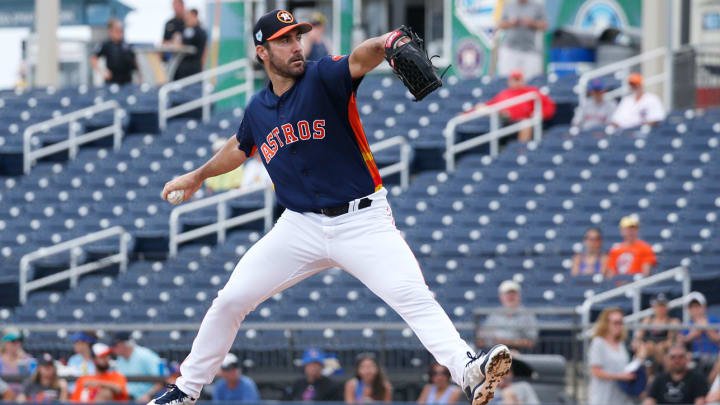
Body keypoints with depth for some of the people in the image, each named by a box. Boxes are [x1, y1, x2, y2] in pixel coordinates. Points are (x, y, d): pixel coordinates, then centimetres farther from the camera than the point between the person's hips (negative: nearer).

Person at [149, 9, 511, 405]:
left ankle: (469, 372, -38)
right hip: (300, 227, 5)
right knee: (230, 301, 3)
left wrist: (384, 43, -55)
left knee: (413, 296, -25)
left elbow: (359, 60, -32)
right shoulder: (257, 109, 7)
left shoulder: (323, 78, -8)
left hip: (362, 221, -5)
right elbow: (241, 147, 30)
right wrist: (198, 176, 44)